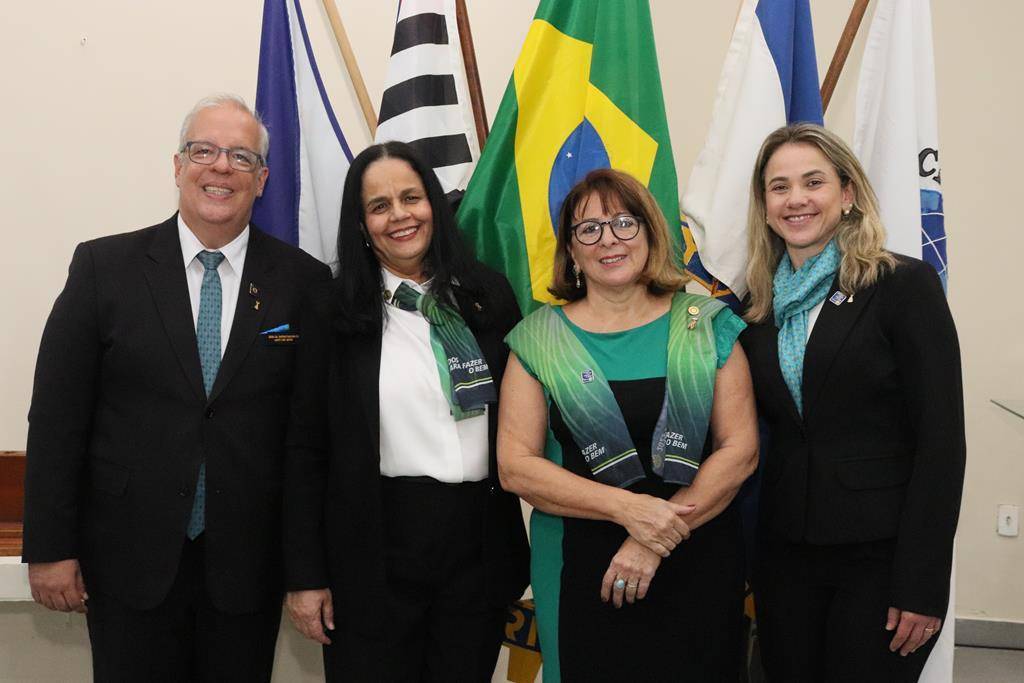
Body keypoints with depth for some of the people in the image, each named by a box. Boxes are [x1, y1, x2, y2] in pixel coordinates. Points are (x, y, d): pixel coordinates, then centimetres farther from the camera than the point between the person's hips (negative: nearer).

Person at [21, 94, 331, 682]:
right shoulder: (104, 266, -2)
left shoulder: (304, 281, -1)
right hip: (130, 561, 0)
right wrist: (50, 548, -3)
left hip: (247, 565, 1)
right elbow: (56, 414, -2)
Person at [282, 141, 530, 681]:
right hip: (377, 546, -2)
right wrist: (305, 575, -3)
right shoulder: (333, 308, -2)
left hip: (481, 541, 2)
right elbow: (306, 448, -1)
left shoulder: (488, 294, 4)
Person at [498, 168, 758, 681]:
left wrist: (656, 540, -13)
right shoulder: (538, 340, 0)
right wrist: (627, 508, -17)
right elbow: (515, 466, -6)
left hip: (700, 566, 1)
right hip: (579, 570, 0)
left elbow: (741, 449, -4)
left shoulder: (707, 326, 2)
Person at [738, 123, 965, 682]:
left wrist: (921, 586, -15)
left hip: (879, 558, -4)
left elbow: (940, 442, -11)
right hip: (784, 554, 5)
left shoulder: (906, 286, -8)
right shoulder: (759, 303, 7)